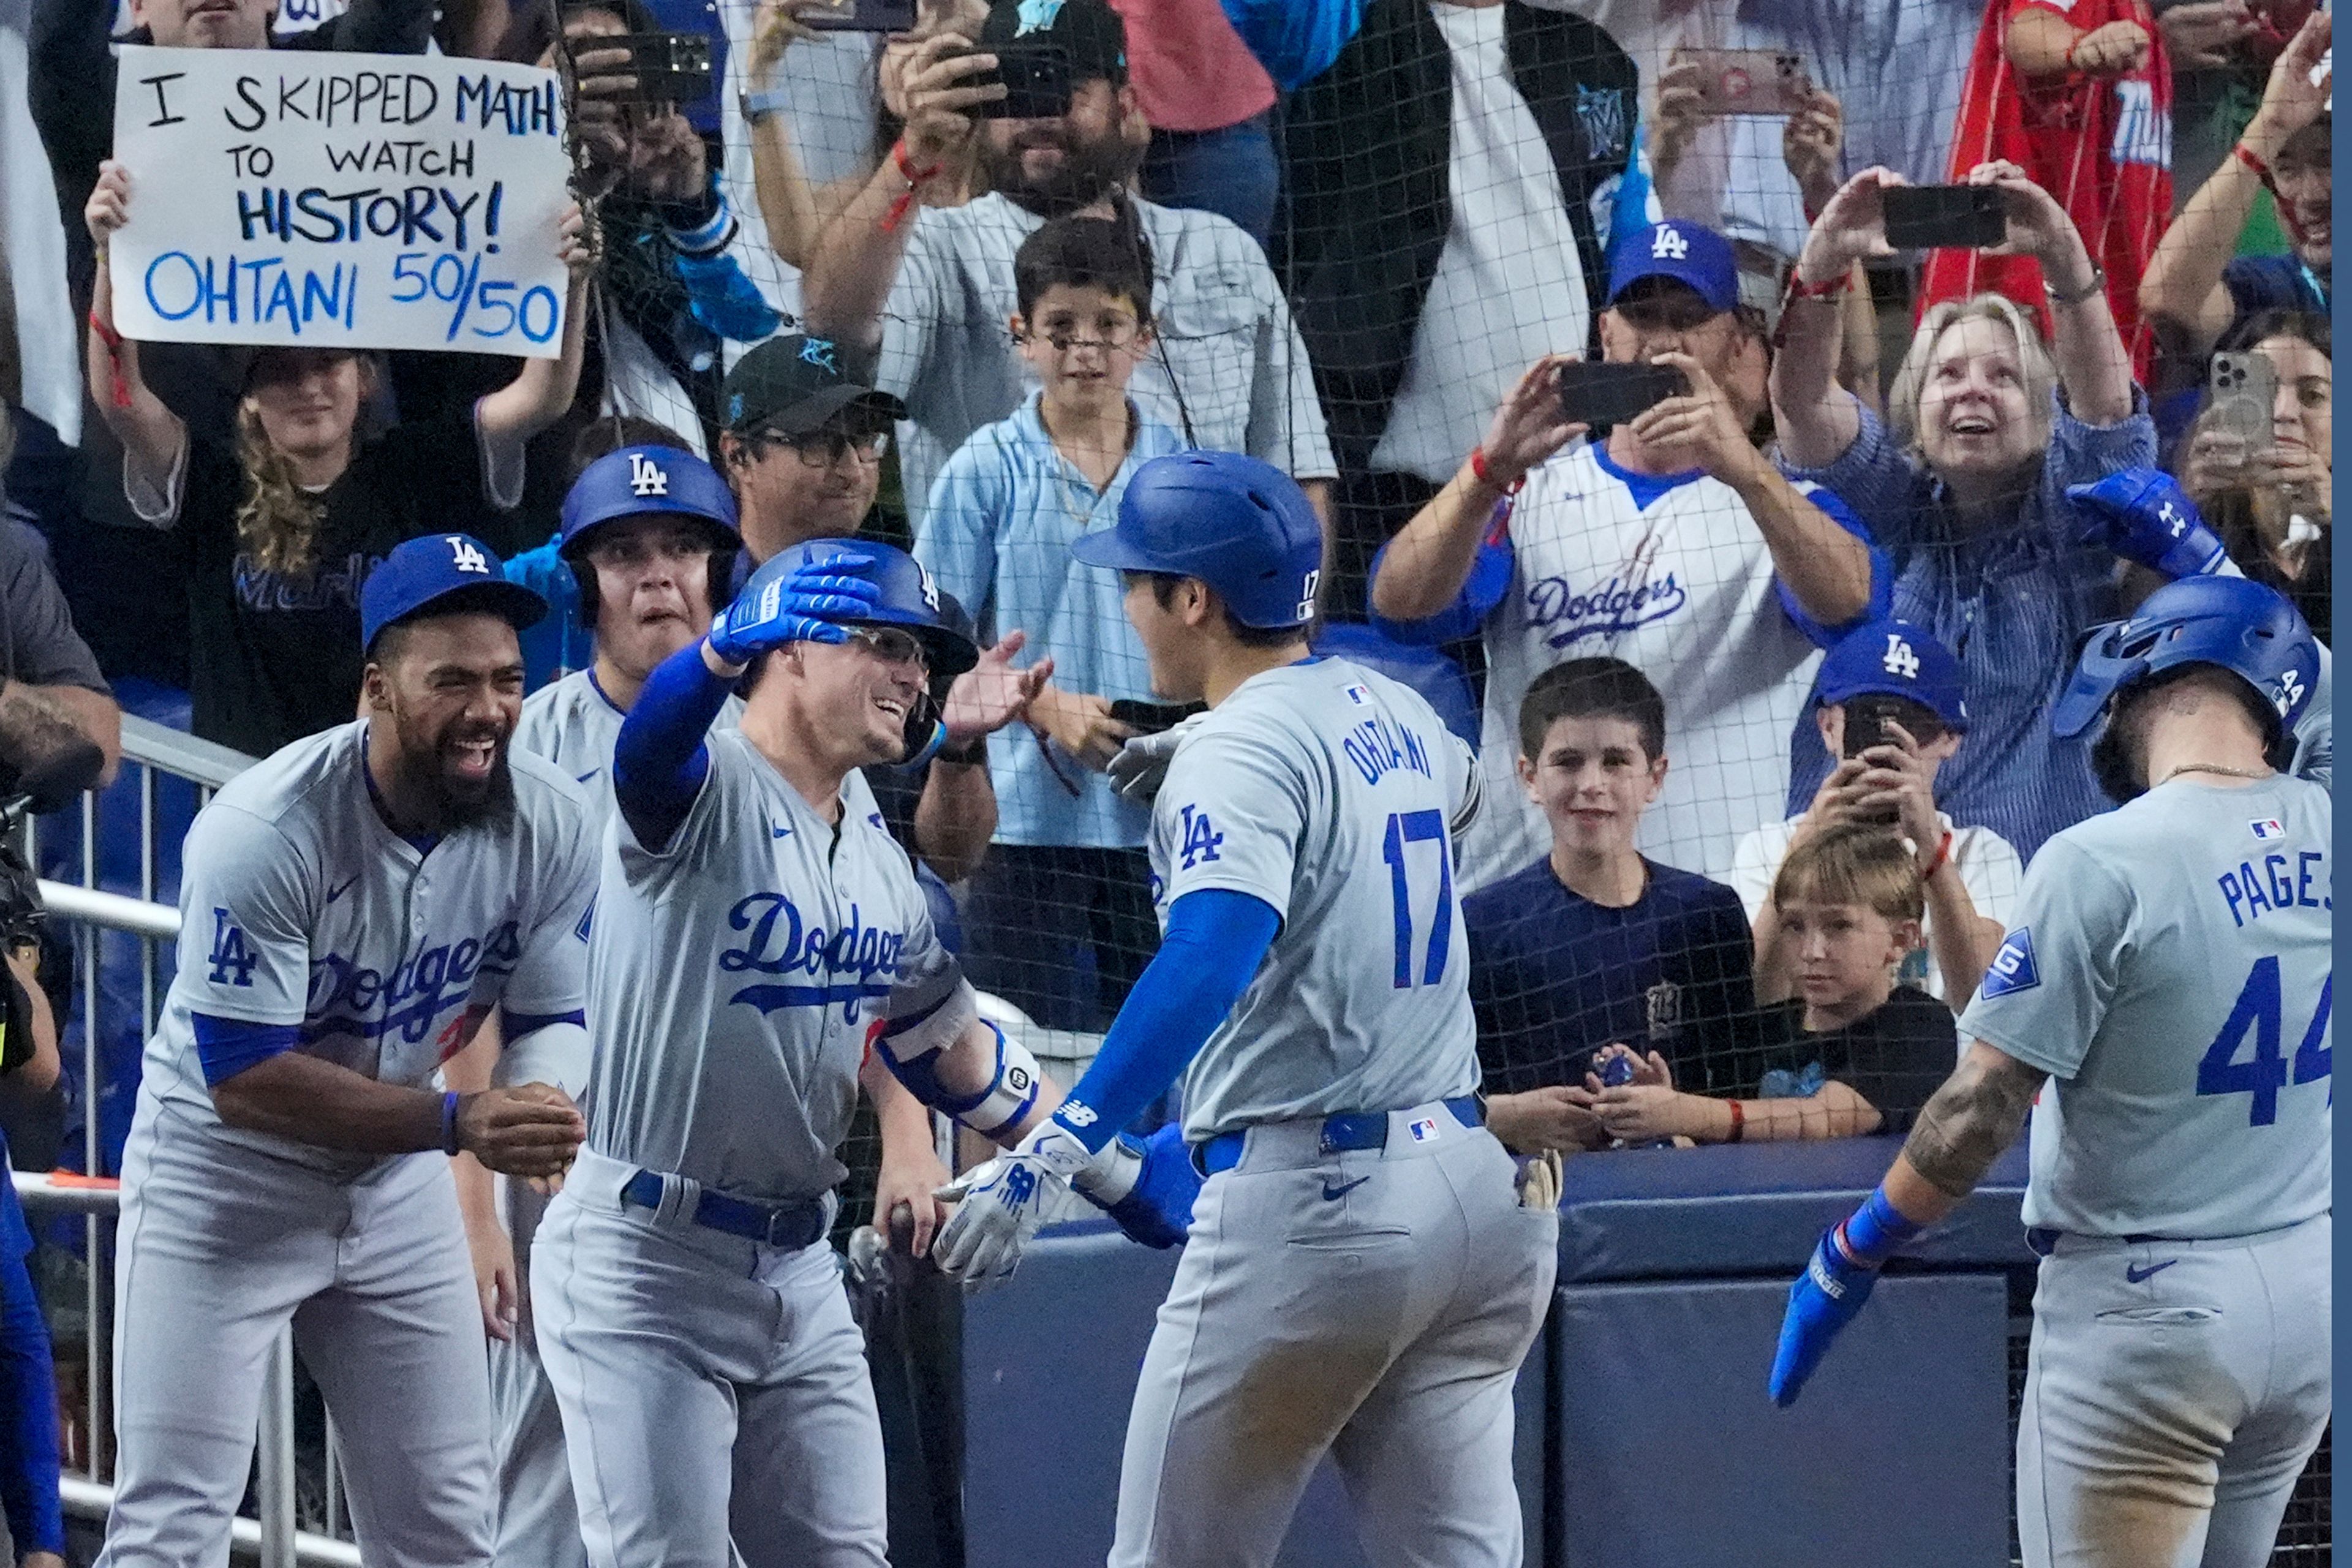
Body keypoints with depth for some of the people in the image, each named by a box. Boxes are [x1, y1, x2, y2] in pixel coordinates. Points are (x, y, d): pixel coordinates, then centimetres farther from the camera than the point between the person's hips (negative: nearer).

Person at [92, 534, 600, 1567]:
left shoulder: (548, 824, -13)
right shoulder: (265, 831, -29)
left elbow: (551, 1018, -3)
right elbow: (243, 1080, -29)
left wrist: (545, 1111, -28)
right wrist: (457, 1123, -37)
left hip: (396, 1185, 5)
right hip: (224, 1182, -5)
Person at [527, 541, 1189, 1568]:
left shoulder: (883, 867, 13)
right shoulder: (701, 792, -12)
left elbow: (957, 1056, 22)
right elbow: (652, 739, -37)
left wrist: (1129, 1177, 19)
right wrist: (736, 645, -58)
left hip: (798, 1271, 8)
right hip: (643, 1264, -8)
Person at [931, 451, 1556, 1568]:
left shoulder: (1239, 752, -11)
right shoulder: (1397, 714, 14)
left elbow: (1210, 960, -28)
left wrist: (1051, 1154, -37)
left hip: (1311, 1198, -8)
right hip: (1473, 1179, 8)